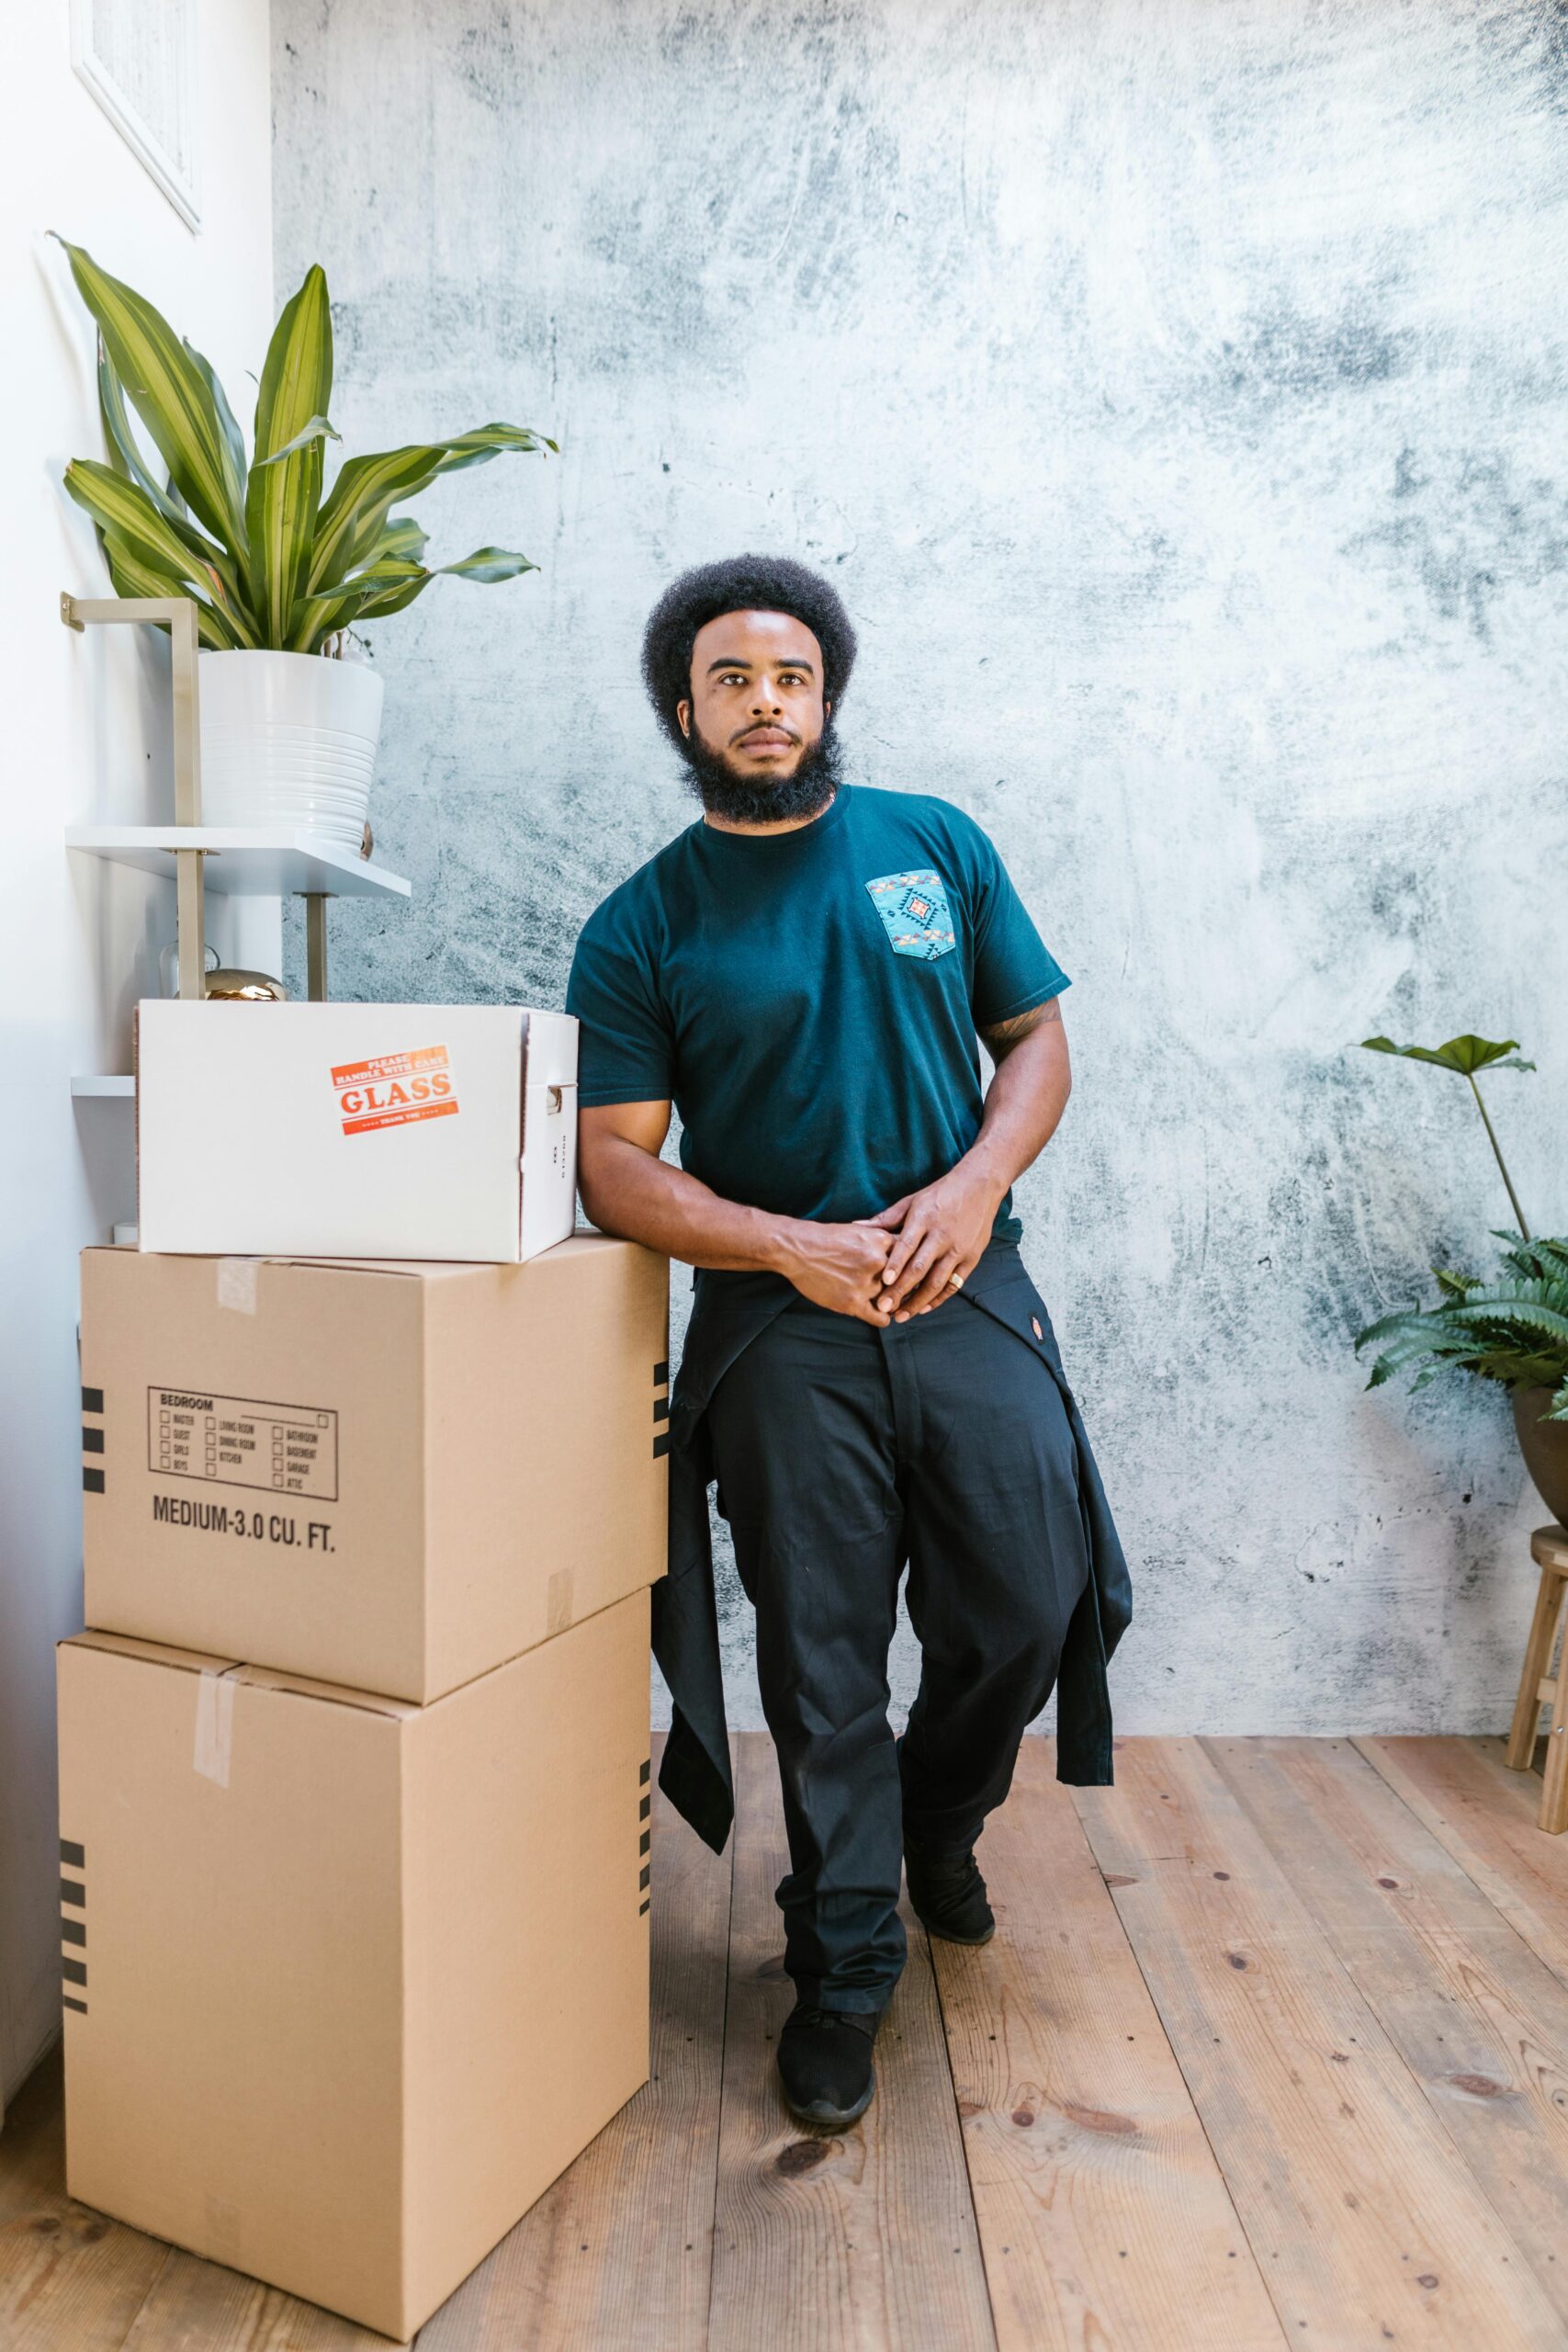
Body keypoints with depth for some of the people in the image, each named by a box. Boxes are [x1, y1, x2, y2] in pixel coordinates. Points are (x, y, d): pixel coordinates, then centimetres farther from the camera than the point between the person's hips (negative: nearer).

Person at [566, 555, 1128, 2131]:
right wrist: (792, 1246, -18)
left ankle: (936, 1823, 39)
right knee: (823, 1665, 5)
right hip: (783, 1328, -2)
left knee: (1026, 1609, 5)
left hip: (969, 1296, 2)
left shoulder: (936, 845, 8)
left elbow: (1036, 1037, 9)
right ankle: (843, 1970, 27)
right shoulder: (642, 928, 0)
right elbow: (617, 1167, -5)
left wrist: (974, 1186, -10)